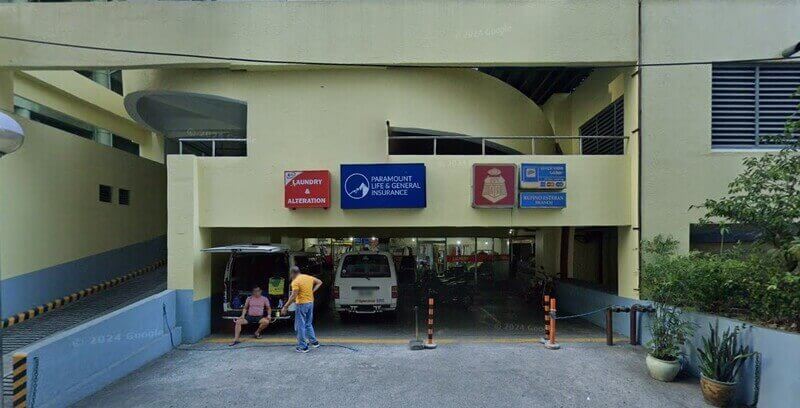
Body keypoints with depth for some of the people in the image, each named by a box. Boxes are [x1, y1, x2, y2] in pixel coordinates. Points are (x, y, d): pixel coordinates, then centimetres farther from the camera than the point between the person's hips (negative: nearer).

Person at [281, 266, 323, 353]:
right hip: (310, 303, 7)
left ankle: (303, 347, 5)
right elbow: (319, 282, 19)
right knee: (308, 324, 21)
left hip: (301, 304, -7)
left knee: (301, 326, 2)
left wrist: (285, 307, -17)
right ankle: (314, 342, 25)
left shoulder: (295, 282, -15)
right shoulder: (308, 277, 7)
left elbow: (293, 296, -22)